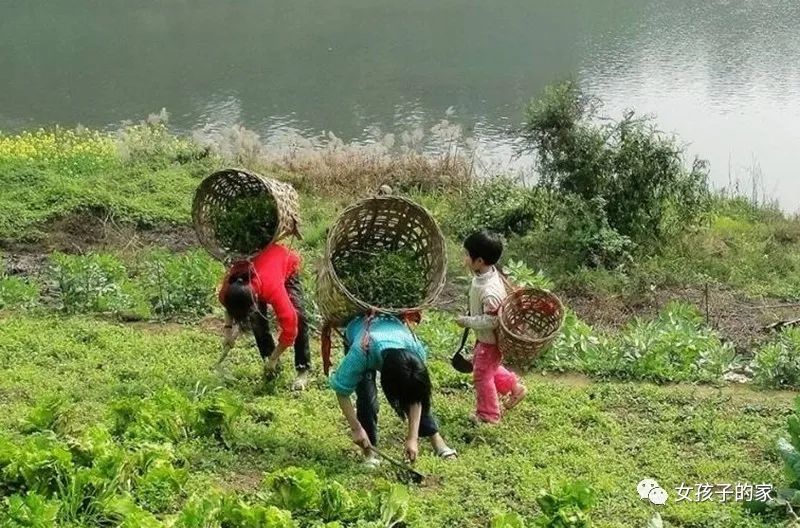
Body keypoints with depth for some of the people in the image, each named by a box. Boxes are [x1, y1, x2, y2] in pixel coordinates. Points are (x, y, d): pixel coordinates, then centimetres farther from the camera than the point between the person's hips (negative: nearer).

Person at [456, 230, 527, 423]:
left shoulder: (490, 291, -38)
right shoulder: (486, 273, -9)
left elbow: (491, 321, -33)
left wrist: (467, 321, -24)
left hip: (491, 341, -9)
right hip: (484, 337, 9)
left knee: (482, 375, 8)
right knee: (484, 365, 28)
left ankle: (488, 415, 27)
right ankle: (515, 387, 43)